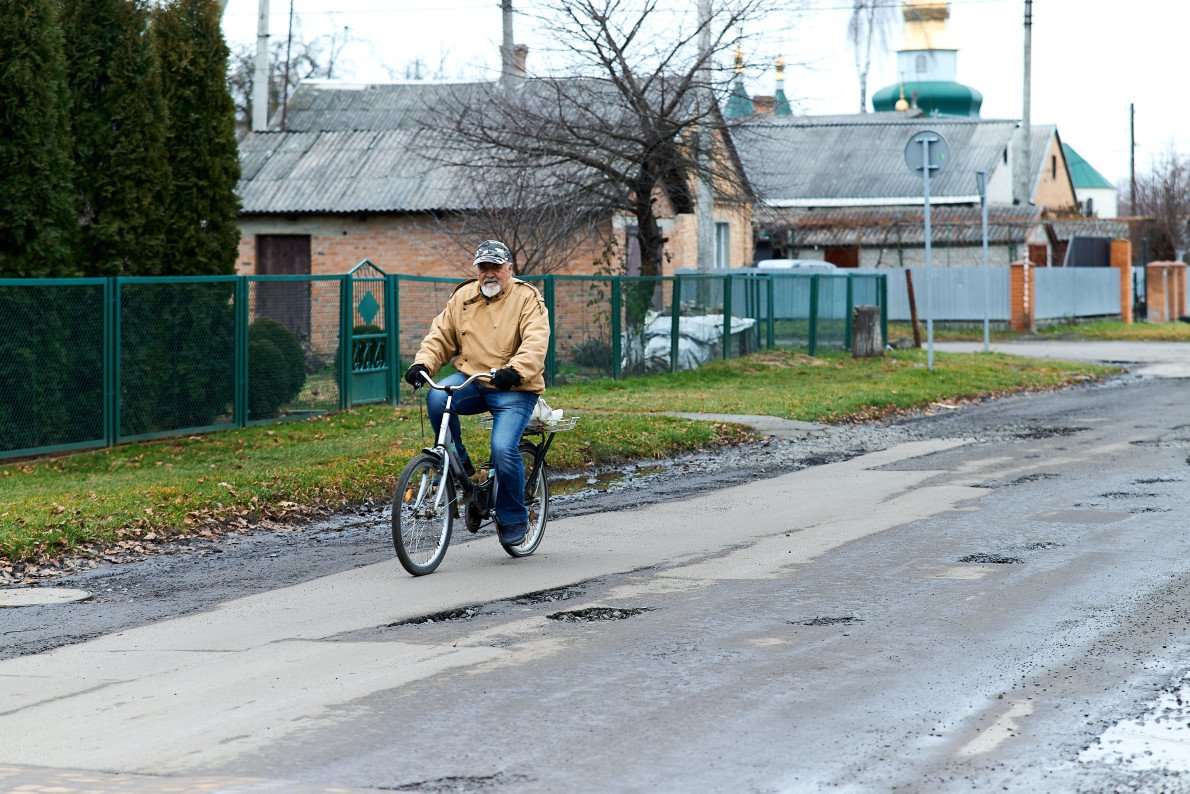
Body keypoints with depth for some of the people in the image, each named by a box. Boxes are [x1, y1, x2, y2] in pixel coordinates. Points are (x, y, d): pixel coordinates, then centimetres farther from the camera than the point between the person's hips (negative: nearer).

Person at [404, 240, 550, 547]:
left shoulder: (527, 299, -4)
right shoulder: (463, 298, 10)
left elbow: (535, 343, -18)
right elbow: (441, 337, 11)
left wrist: (515, 371, -36)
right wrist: (422, 363, -9)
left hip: (513, 389, -4)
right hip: (471, 380, 4)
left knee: (503, 449, -23)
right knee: (437, 398, -28)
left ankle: (514, 519, 0)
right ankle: (459, 467, -8)